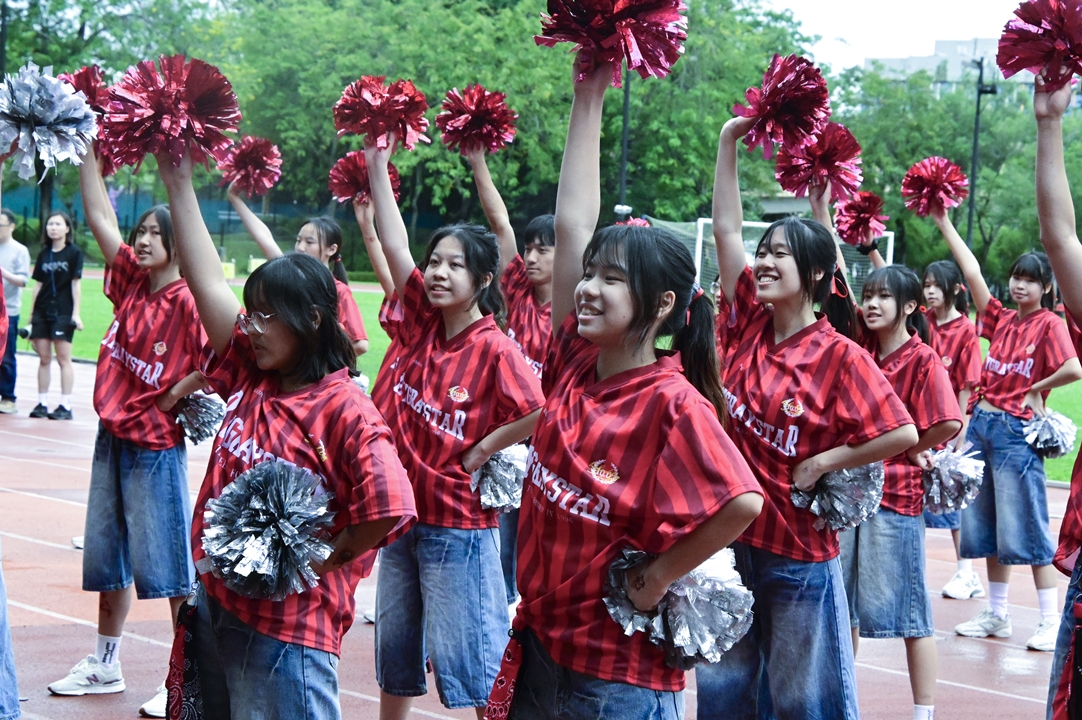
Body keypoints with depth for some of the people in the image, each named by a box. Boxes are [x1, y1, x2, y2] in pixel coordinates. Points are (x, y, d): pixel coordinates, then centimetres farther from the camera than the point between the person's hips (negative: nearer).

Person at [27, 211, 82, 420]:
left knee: (63, 359, -5)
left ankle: (65, 406, -4)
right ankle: (42, 403, 10)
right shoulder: (44, 254, 12)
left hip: (63, 313, -5)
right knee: (44, 358, 6)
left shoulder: (74, 252, -1)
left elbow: (76, 284, -4)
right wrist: (32, 313, 12)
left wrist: (76, 313, -10)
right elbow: (38, 284, 14)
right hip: (42, 311, 5)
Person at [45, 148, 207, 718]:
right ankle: (104, 665, 30)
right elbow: (98, 213, 5)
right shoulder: (129, 281, 4)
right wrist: (86, 148, 1)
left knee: (168, 563, -2)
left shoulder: (188, 301, -15)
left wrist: (176, 396, -13)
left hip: (156, 448, -7)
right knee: (106, 555, 17)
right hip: (112, 439, 8)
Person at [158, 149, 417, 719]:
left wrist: (319, 560, -13)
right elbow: (208, 284, 6)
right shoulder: (250, 379, 6)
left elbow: (388, 510, -26)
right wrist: (179, 184, 5)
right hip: (215, 605, 7)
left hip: (287, 626, -7)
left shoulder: (345, 410, -15)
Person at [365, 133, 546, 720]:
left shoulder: (494, 349, -15)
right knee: (394, 648, 18)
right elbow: (393, 246, 1)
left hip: (459, 523, -7)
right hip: (403, 512, 7)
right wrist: (378, 167, -1)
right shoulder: (423, 324, 3)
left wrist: (481, 452, -15)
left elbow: (540, 412, -25)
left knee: (468, 655, -2)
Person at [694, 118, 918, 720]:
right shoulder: (750, 327, 1)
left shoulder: (840, 356, -13)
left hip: (799, 552, -5)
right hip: (732, 539, 5)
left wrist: (822, 463, -13)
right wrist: (730, 139, -4)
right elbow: (727, 228, -1)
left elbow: (903, 433, -17)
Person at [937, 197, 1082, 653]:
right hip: (982, 425, 7)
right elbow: (972, 271, 10)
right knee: (986, 528, 12)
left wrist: (1036, 389, -9)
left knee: (1025, 530, -6)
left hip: (1016, 432, -7)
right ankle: (996, 616, 21)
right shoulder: (1001, 320, 10)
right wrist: (943, 223, 10)